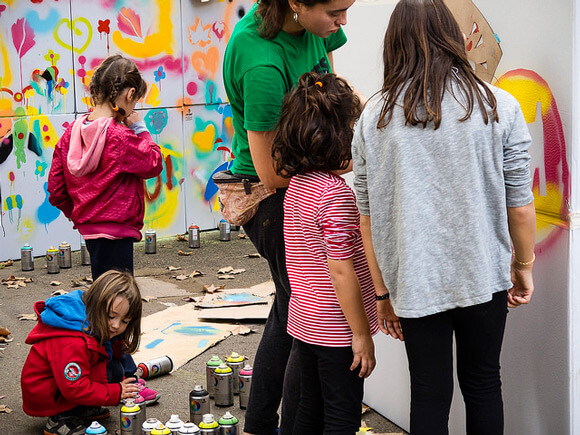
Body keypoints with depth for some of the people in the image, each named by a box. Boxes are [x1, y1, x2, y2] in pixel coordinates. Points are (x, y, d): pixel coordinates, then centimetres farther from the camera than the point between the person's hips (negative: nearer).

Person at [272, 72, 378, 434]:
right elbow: (341, 270, -21)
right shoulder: (336, 191, -21)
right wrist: (362, 334, -15)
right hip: (336, 330, -8)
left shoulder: (296, 184, 5)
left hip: (304, 323, 8)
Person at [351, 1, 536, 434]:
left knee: (429, 395, 11)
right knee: (483, 384, 17)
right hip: (483, 276, 0)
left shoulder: (374, 117, -2)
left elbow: (369, 217, 1)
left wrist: (383, 292, 9)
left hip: (414, 280, 1)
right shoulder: (499, 106, -5)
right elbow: (519, 205, -3)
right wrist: (524, 267, 13)